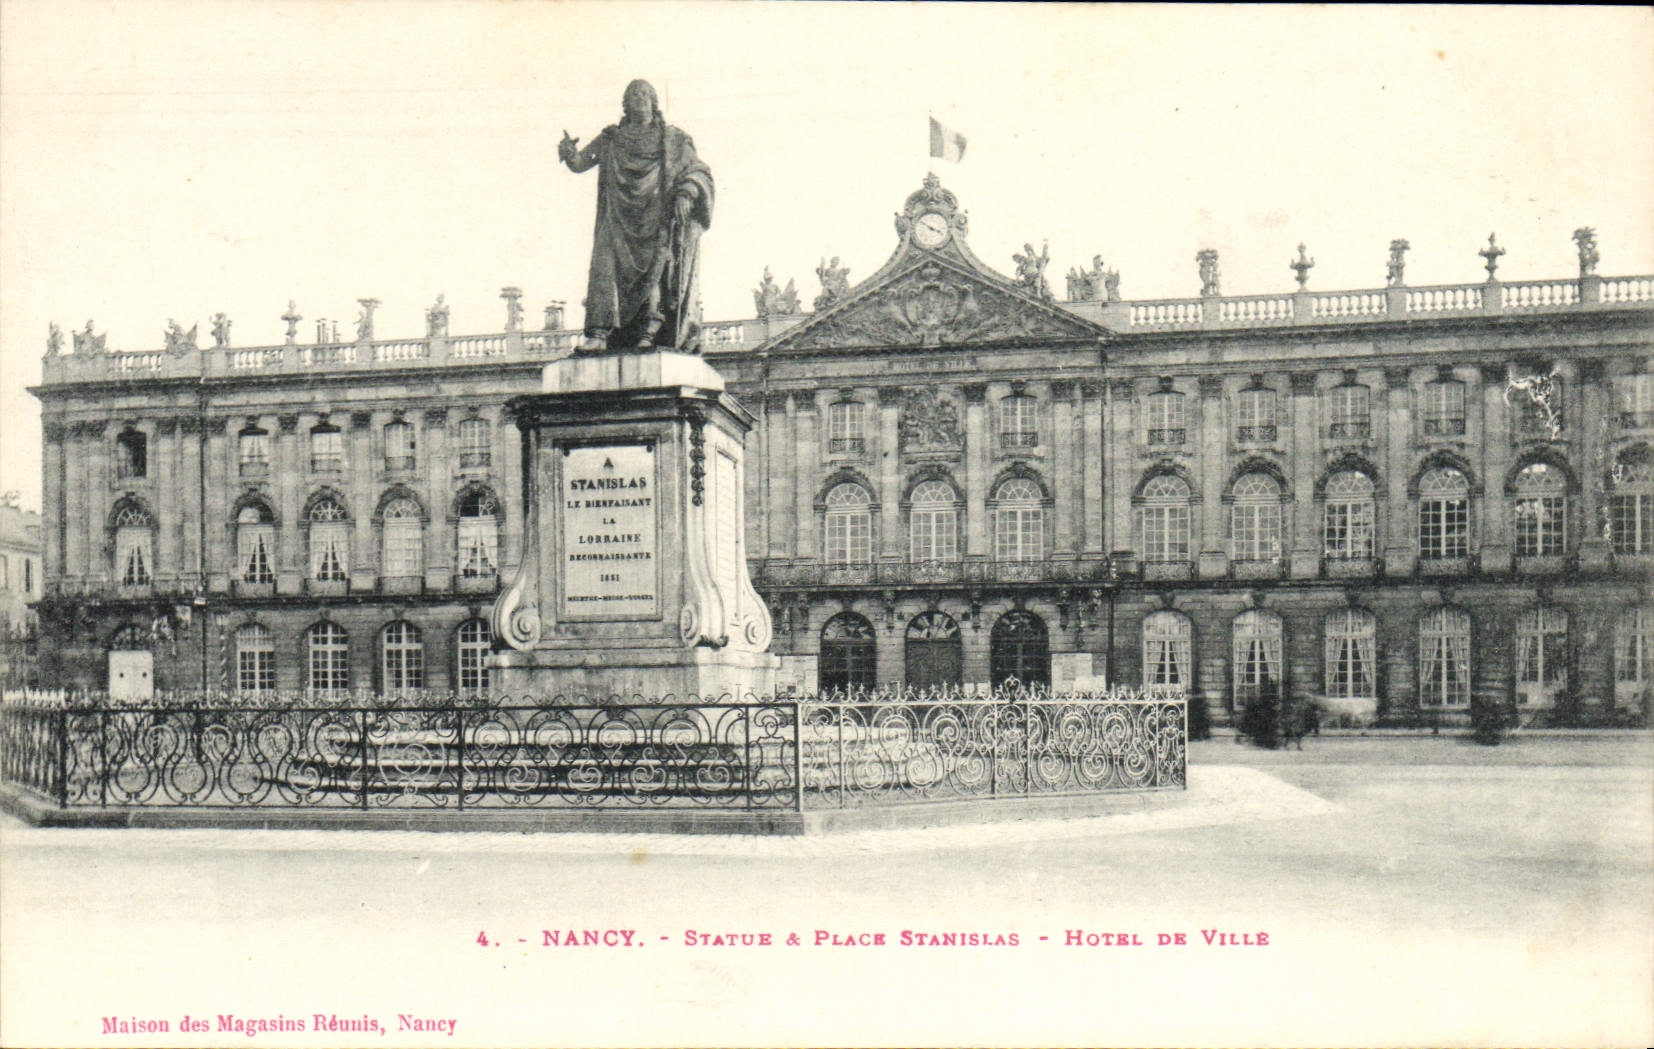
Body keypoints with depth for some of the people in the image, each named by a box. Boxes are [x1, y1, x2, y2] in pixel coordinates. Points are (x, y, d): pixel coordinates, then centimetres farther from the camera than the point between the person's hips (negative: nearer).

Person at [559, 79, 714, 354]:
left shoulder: (672, 140, 11)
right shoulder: (611, 139, 16)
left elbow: (699, 171, 8)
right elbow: (580, 163, 13)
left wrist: (686, 194, -11)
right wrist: (569, 152, -10)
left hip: (657, 221, -1)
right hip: (620, 222, 1)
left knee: (657, 272, -15)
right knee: (604, 263, -17)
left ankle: (650, 332, -14)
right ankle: (599, 334, -22)